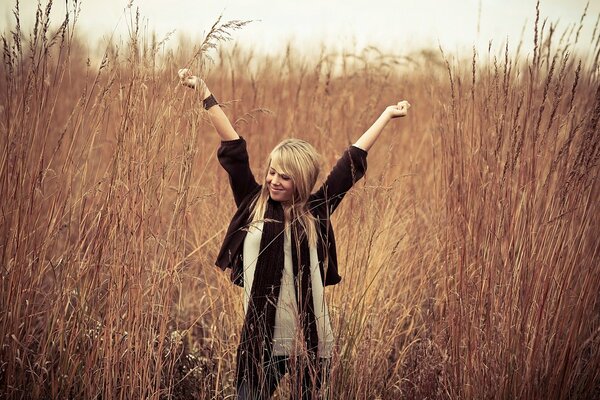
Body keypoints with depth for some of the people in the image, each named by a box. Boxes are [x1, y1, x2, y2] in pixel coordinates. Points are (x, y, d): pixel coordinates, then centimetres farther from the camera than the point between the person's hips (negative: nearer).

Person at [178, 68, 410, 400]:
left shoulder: (316, 213, 3)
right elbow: (233, 150, 2)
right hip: (261, 340, 0)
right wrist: (205, 93, 2)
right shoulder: (253, 206, 3)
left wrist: (387, 115, 18)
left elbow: (352, 162, 9)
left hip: (310, 342, 0)